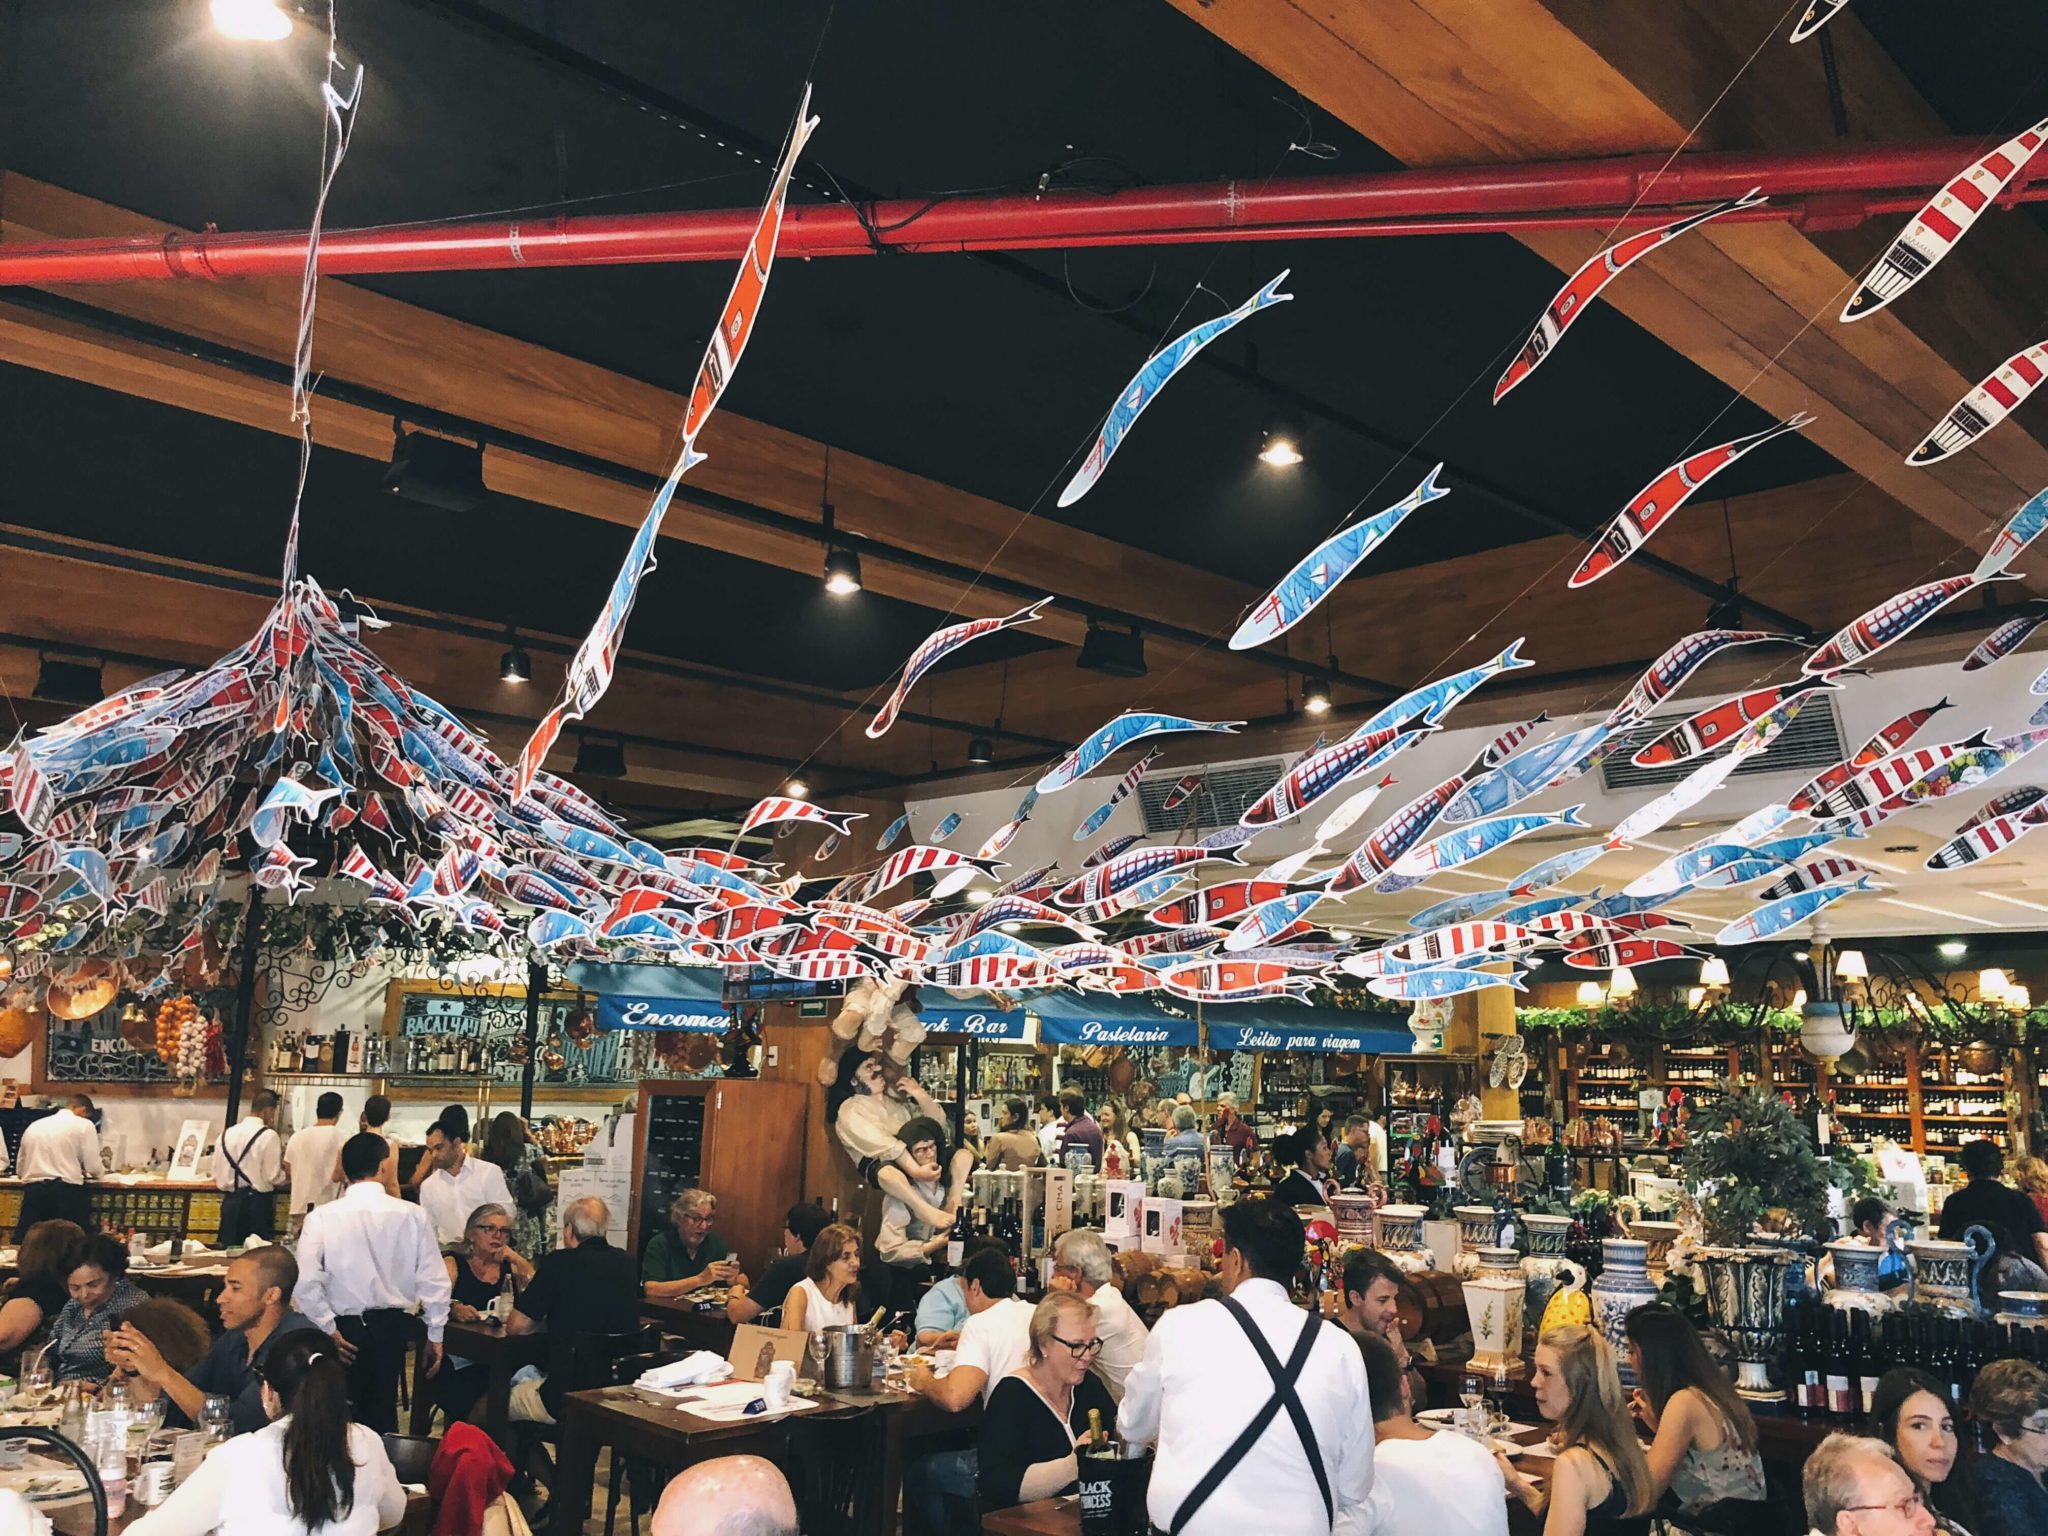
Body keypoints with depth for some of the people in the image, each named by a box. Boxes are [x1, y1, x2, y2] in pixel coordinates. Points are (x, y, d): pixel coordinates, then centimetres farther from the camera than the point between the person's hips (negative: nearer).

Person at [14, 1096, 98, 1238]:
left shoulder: (34, 1126, 19)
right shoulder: (84, 1125, 3)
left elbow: (19, 1170, 24)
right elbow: (93, 1168, -1)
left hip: (34, 1192, 5)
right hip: (67, 1191, -5)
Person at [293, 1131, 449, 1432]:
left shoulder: (323, 1217, -12)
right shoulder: (412, 1215, -8)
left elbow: (305, 1282, -19)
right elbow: (434, 1280, -6)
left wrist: (327, 1329, -6)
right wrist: (435, 1335, 6)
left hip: (345, 1327, -1)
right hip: (393, 1325, 2)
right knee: (383, 1410, 18)